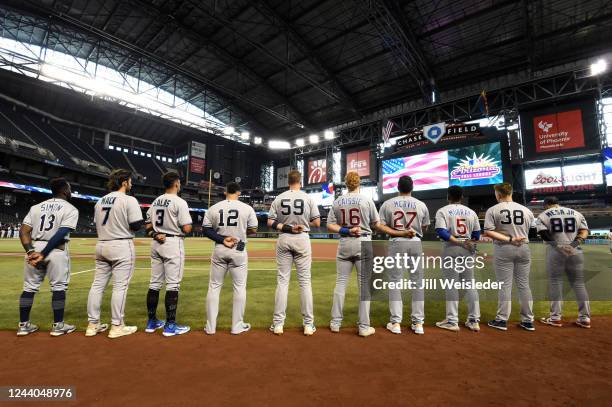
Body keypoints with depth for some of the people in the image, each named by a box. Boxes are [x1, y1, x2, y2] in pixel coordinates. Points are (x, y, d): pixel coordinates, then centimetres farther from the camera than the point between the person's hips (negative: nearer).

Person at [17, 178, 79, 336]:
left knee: (29, 287, 15)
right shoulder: (70, 209, -4)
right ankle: (58, 325, 11)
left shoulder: (36, 207, 13)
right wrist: (43, 254, -12)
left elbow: (23, 231, 3)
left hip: (34, 249, 6)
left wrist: (30, 251, -5)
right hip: (57, 251, -5)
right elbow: (60, 234, -15)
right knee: (59, 287, 4)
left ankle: (23, 325, 22)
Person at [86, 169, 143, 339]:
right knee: (120, 286, -1)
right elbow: (136, 225, -14)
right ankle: (117, 327, 5)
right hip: (122, 246, -7)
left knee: (98, 284, 12)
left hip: (101, 245, 8)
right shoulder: (129, 200, -11)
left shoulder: (100, 201, 12)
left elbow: (97, 224, 15)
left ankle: (93, 324, 21)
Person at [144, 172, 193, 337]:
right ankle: (170, 325, 3)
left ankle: (151, 322, 23)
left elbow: (147, 225, 13)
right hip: (173, 243, -8)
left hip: (156, 243, 8)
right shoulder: (179, 202, -12)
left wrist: (154, 234, 0)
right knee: (173, 285, -2)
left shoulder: (155, 201, 12)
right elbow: (187, 228, -17)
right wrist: (189, 225, 4)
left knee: (154, 283, 13)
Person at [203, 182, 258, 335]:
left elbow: (205, 230, -2)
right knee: (239, 287, 9)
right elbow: (253, 230, -1)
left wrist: (222, 239, -6)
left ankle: (210, 326, 17)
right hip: (239, 250, -2)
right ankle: (237, 326, 15)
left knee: (214, 287, 12)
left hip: (219, 250, 2)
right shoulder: (247, 208, -5)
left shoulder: (213, 208, 1)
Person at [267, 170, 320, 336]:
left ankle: (278, 324, 11)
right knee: (305, 281, 5)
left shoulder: (279, 199, 2)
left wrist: (285, 227, -7)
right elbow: (317, 223, -1)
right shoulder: (308, 198, -2)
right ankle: (308, 324, 11)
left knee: (282, 280, 7)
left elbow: (270, 222, -2)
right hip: (302, 240, -1)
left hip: (284, 240, 2)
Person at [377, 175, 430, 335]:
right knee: (418, 282, 10)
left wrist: (397, 232, -9)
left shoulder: (388, 204, -1)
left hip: (397, 244, -1)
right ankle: (418, 323, 16)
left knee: (395, 281, 5)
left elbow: (380, 226, -8)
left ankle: (396, 322, 8)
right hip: (416, 243, 1)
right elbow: (425, 228, 11)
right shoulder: (421, 205, 3)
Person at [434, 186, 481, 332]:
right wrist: (466, 242, 15)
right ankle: (474, 321, 17)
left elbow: (441, 232, -17)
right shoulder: (471, 212, 8)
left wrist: (459, 242, -14)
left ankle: (452, 321, 6)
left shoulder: (443, 211, -4)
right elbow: (477, 235, 8)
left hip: (450, 249, -4)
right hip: (468, 250, 4)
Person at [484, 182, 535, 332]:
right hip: (524, 249, 3)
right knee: (524, 284, 12)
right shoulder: (526, 210, 5)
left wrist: (509, 239, -12)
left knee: (505, 285, 3)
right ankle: (528, 321, 20)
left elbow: (488, 232, -15)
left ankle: (502, 320, 9)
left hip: (503, 249, -3)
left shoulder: (493, 210, -6)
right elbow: (532, 232, 4)